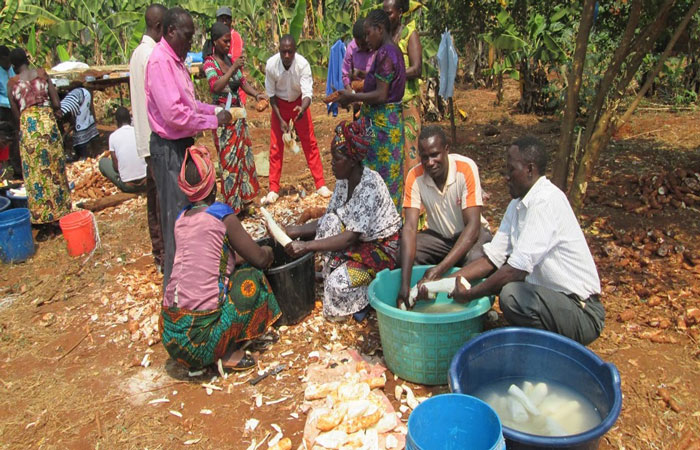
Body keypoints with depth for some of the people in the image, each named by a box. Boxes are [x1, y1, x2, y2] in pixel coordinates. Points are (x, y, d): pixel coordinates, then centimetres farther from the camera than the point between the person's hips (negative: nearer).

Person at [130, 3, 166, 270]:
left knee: (154, 193, 16)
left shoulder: (137, 53, 14)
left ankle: (158, 251, 27)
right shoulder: (154, 55, -18)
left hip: (145, 138, 10)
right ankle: (166, 256, 6)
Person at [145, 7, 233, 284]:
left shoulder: (175, 60, 11)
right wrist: (214, 121, -17)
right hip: (169, 148, -10)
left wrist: (214, 110, 3)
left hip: (182, 144, 10)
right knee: (177, 215, -2)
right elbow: (173, 113, -26)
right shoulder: (160, 61, -19)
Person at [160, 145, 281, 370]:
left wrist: (260, 251, 28)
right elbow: (260, 259, -5)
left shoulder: (181, 218, 10)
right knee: (252, 278, 7)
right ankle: (229, 353, 5)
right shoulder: (221, 215, -9)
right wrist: (268, 252, 19)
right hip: (202, 329, -6)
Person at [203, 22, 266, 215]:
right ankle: (233, 206, 6)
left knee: (243, 155, 11)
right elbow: (215, 87, -27)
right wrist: (233, 68, -32)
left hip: (238, 114, 7)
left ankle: (243, 201, 23)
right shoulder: (210, 63, -11)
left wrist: (256, 94, -7)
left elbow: (242, 82, 11)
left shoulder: (230, 60, 9)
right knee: (229, 159, -3)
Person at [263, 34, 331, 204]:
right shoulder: (271, 64, -23)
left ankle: (321, 185, 8)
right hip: (279, 104, 1)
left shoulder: (303, 64, -27)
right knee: (276, 147, 1)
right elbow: (271, 94, -12)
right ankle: (273, 190, 9)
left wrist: (303, 108, -51)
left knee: (310, 143, -1)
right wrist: (280, 120, -16)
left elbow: (307, 92, -29)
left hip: (299, 103, 0)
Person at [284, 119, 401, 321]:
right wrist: (298, 231, -13)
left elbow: (350, 237, -30)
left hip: (382, 247, -8)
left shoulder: (370, 185, -28)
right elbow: (328, 220, 1)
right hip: (361, 241, 8)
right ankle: (331, 273, -2)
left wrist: (306, 246, -30)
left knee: (339, 282, -25)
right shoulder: (343, 180, -3)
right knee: (328, 223, -16)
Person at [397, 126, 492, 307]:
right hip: (438, 236, 3)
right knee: (403, 255, -25)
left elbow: (473, 225, -31)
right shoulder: (414, 177, -19)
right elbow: (410, 227, -25)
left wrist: (440, 269, -43)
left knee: (477, 260, -36)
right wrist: (405, 283, -38)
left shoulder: (466, 168, -26)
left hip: (469, 234, -3)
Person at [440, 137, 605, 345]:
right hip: (547, 295, 8)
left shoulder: (546, 201, -22)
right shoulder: (517, 204, 7)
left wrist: (469, 294, -15)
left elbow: (517, 270, -26)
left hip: (582, 313, -8)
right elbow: (492, 258, 4)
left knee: (512, 294, -32)